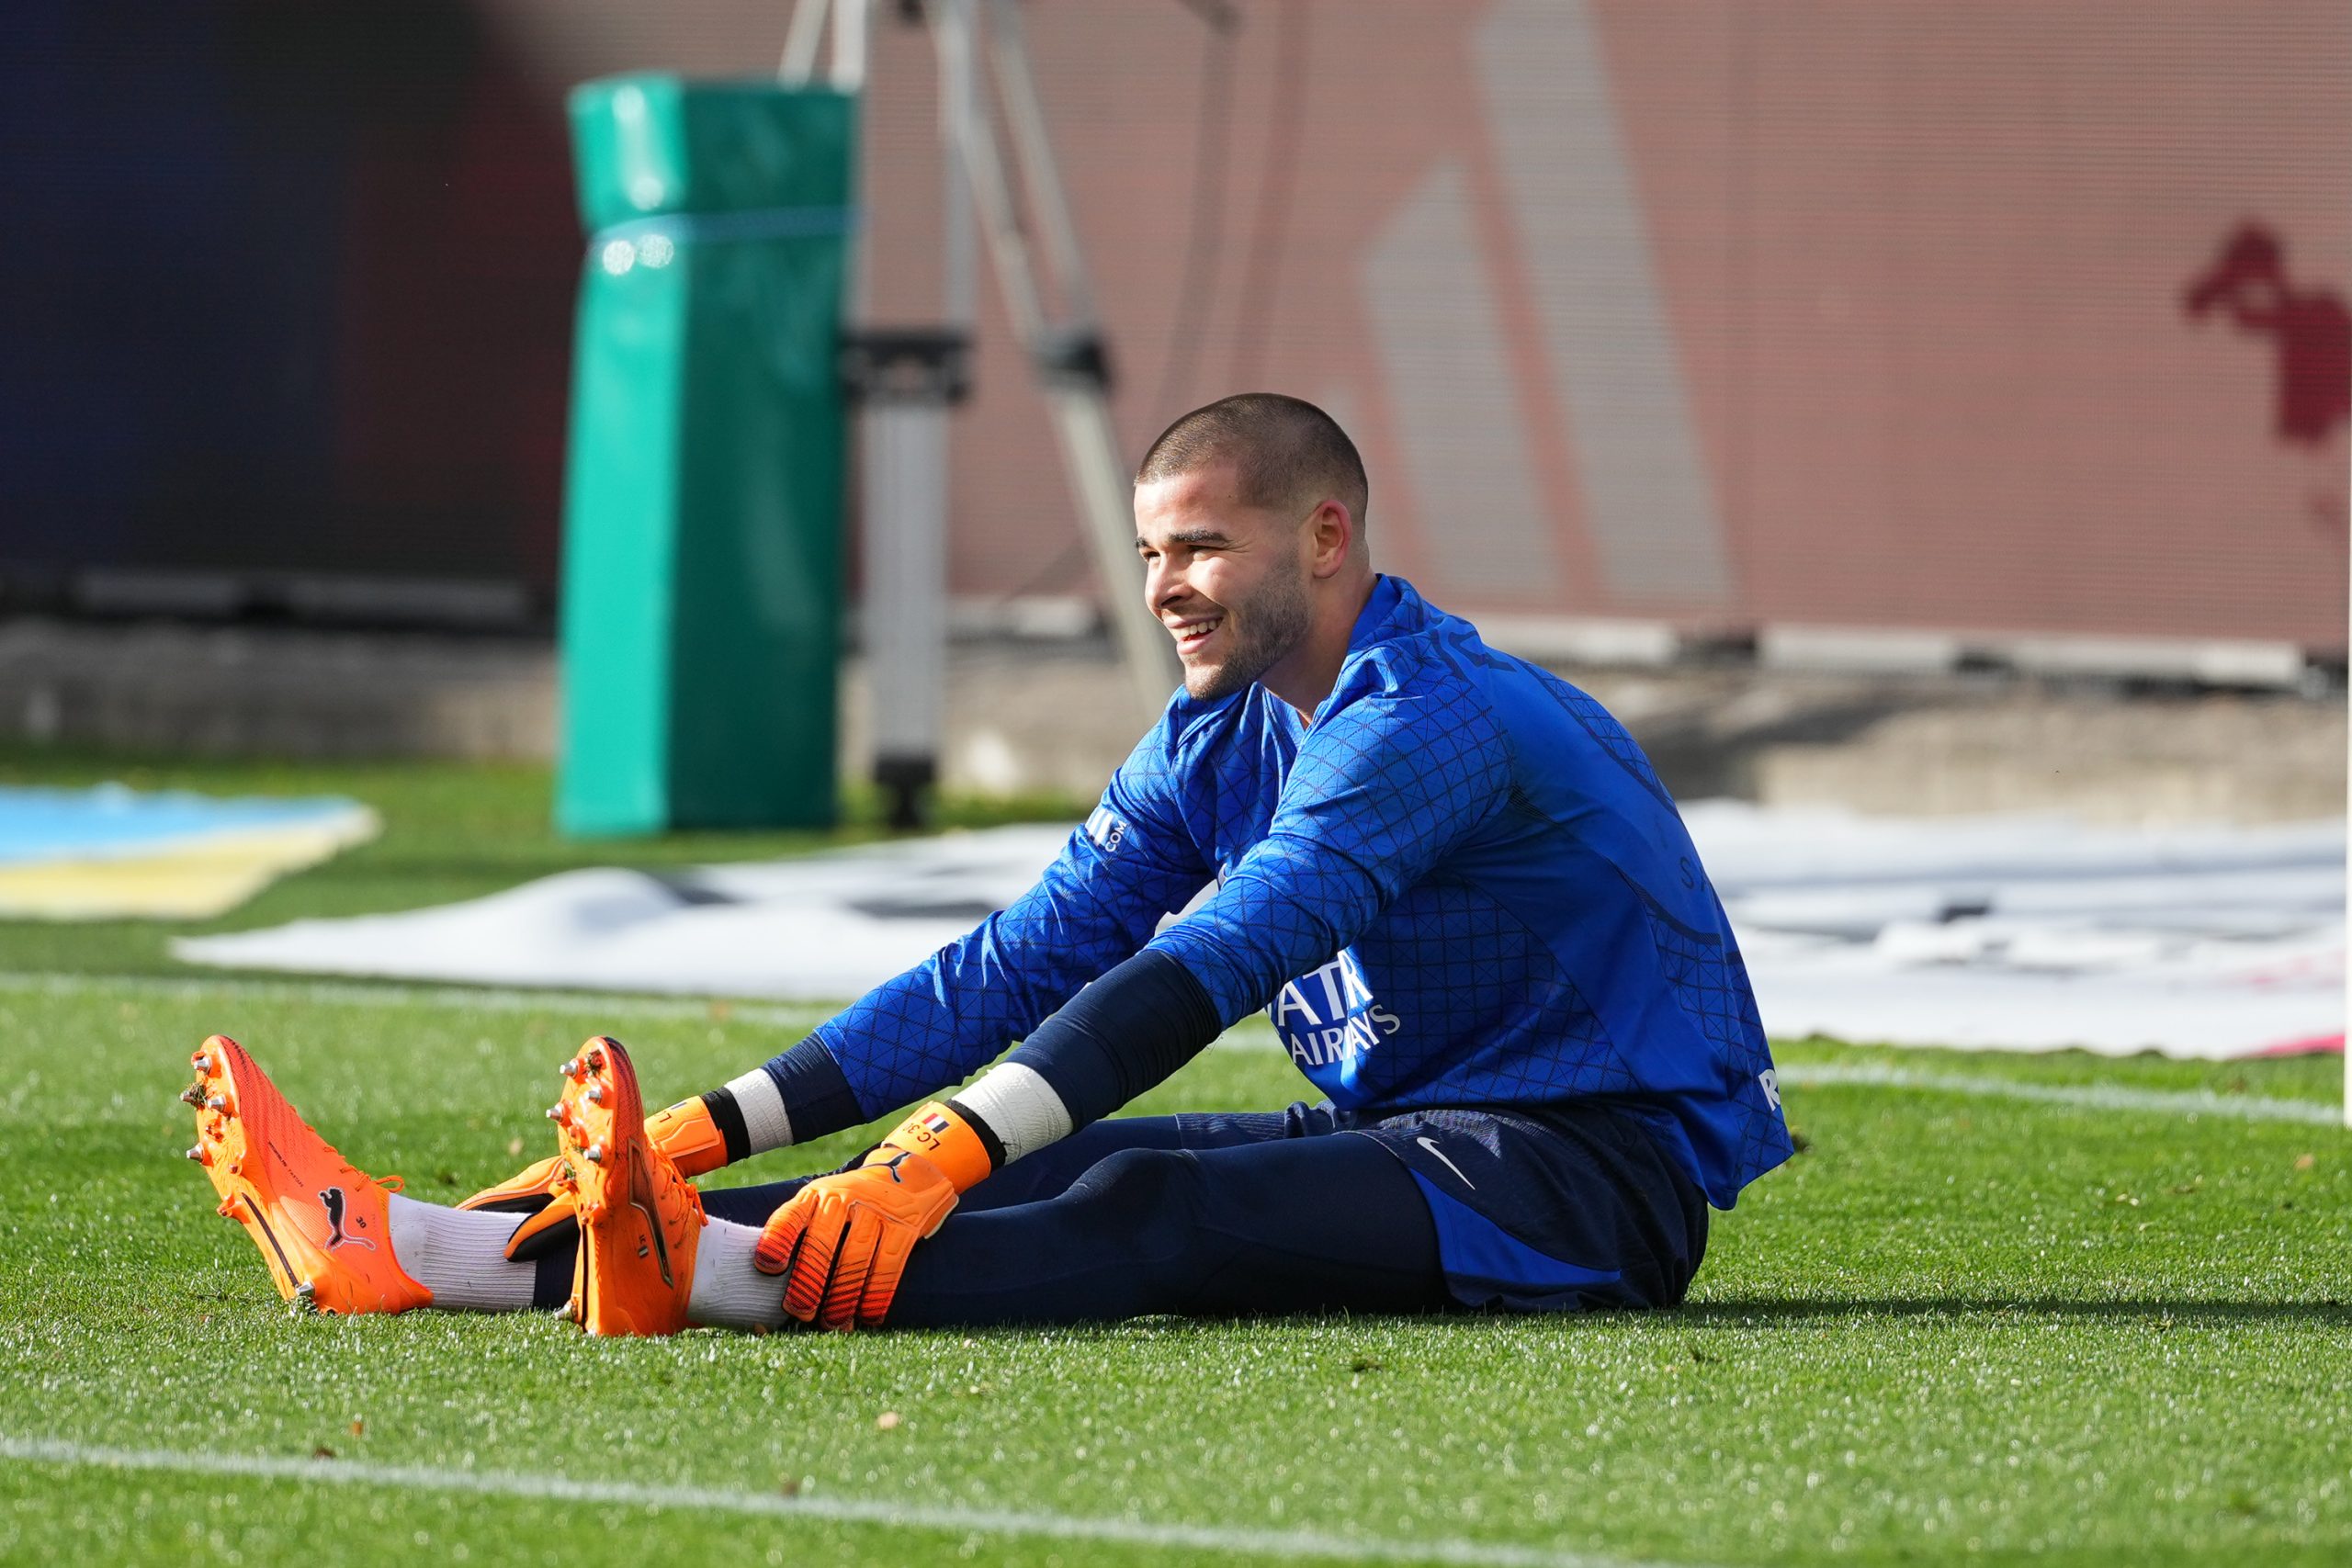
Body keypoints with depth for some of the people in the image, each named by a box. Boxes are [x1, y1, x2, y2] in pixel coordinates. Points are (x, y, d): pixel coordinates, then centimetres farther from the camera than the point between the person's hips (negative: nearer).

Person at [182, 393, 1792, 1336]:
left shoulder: (1432, 720, -18)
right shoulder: (1219, 744, 12)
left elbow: (1203, 972, -30)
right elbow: (1011, 972, 6)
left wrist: (941, 1155, -41)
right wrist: (713, 1127, -6)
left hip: (1600, 1169, -8)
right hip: (1405, 1136, 8)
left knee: (1161, 1206, -32)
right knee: (1045, 1170, -12)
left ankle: (718, 1275, -57)